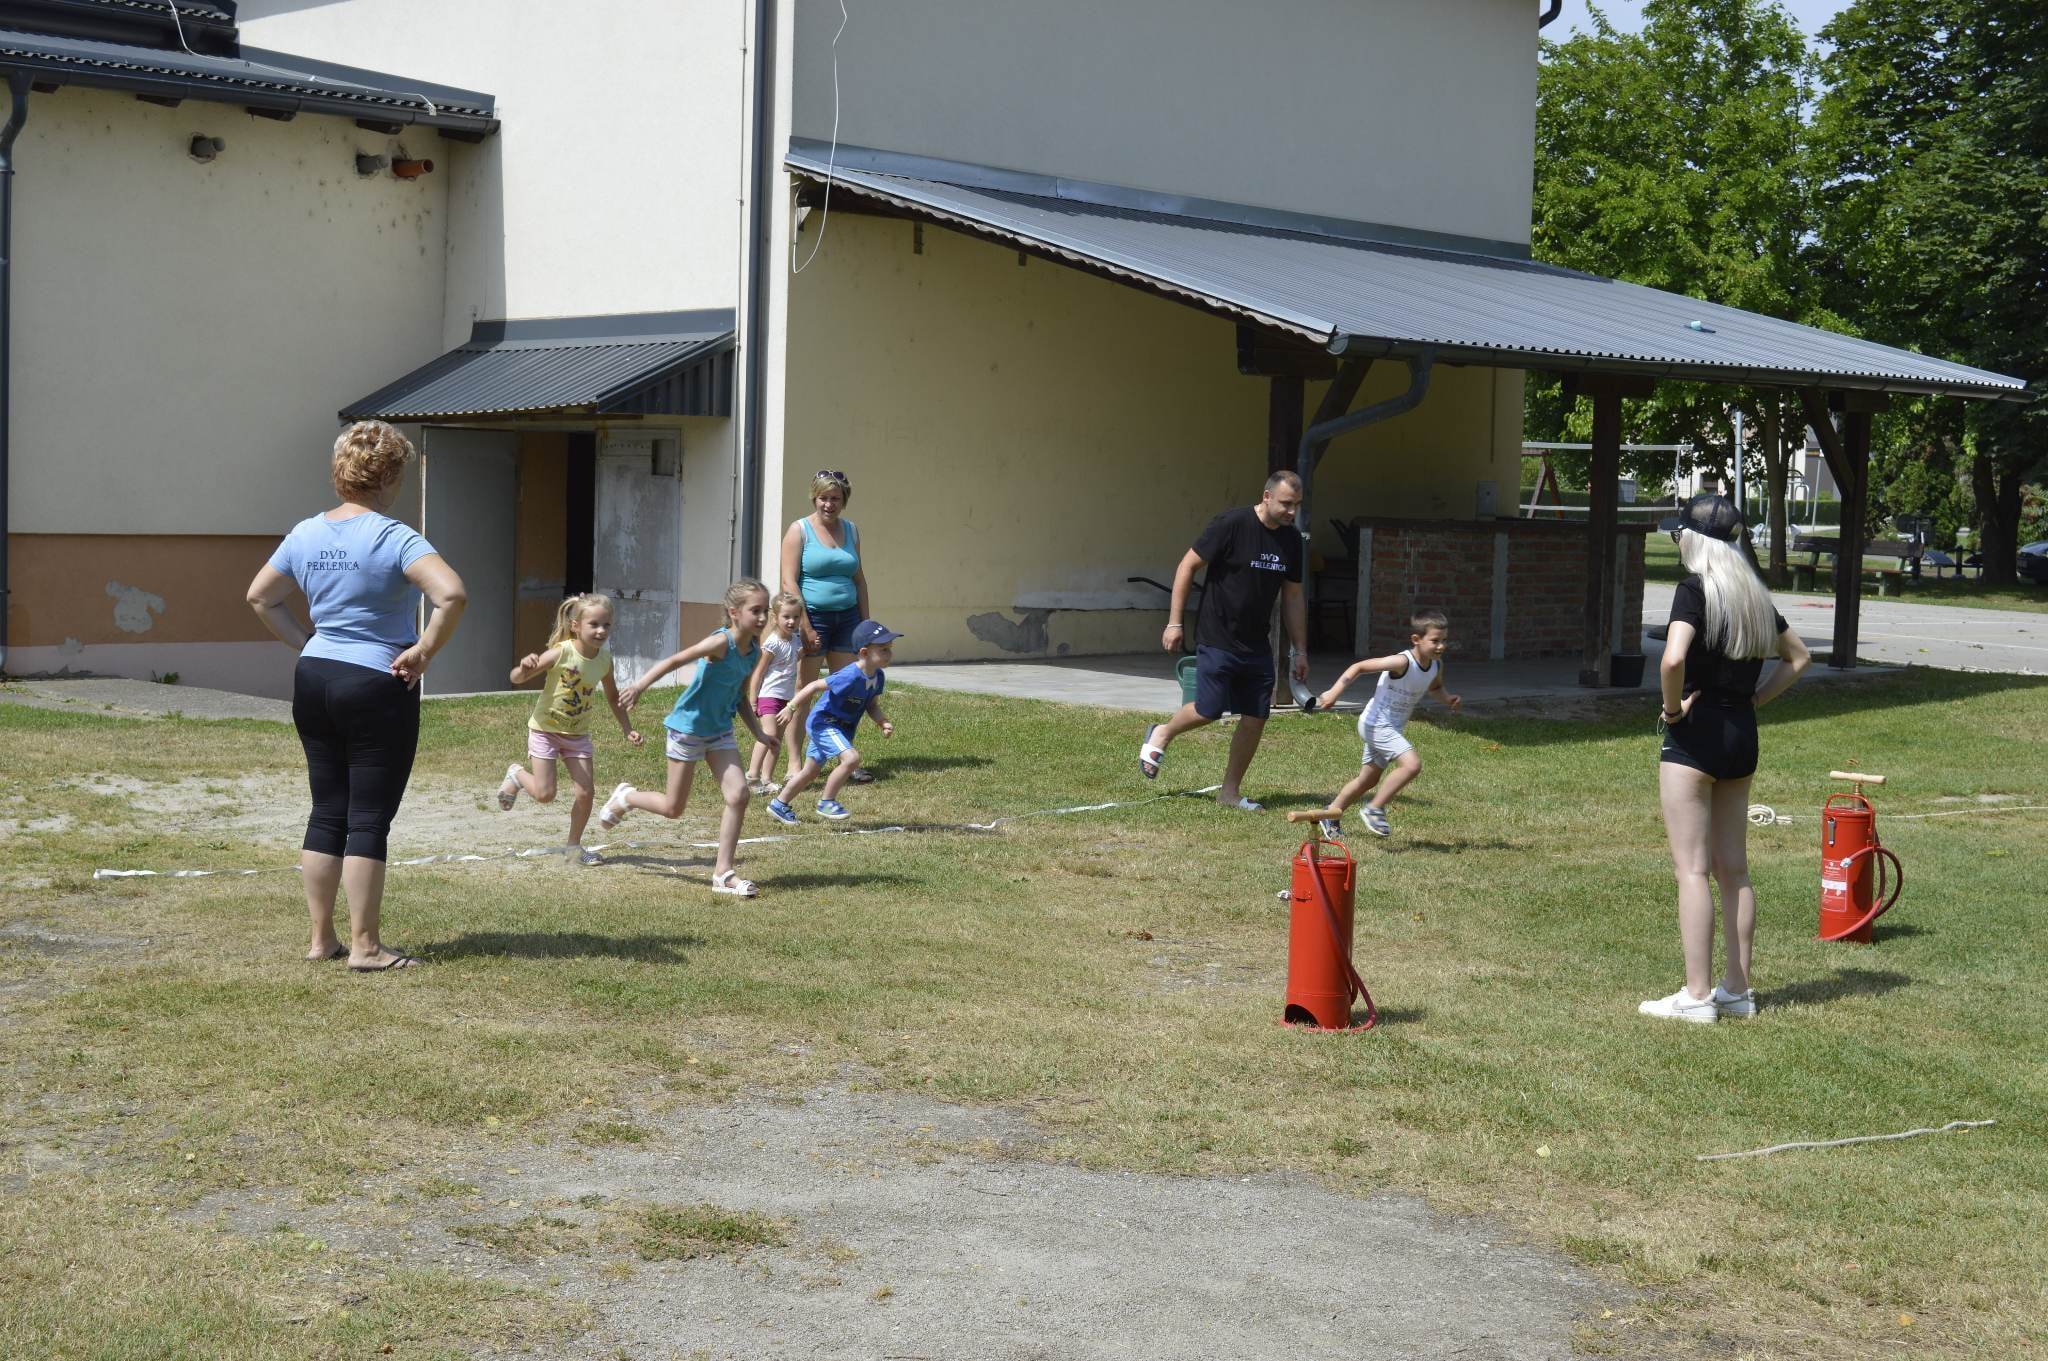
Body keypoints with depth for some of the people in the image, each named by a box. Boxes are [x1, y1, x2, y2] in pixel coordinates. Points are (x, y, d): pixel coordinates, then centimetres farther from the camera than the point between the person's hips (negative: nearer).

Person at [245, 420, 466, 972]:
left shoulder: (305, 534, 6)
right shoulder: (394, 538, -14)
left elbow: (260, 597, 17)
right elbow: (451, 594, -28)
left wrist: (305, 644, 15)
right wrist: (423, 652, -16)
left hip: (313, 680, 6)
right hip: (377, 688, -6)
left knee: (327, 812, 13)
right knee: (369, 819, 0)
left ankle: (321, 937, 19)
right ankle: (365, 946, 4)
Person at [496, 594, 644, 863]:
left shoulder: (604, 658, -7)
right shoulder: (561, 653, -23)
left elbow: (613, 697, 10)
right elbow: (516, 679, -20)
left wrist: (628, 730, 5)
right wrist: (524, 667, -43)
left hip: (578, 733, 5)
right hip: (545, 729, -4)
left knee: (586, 792, -4)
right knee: (545, 794, -7)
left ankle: (574, 845, 17)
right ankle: (516, 774, 26)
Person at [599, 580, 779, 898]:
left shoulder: (754, 651, 0)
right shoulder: (721, 642, -23)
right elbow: (674, 661, -29)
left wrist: (758, 733, 8)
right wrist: (641, 684, -40)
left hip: (720, 731, 7)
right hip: (688, 726, -7)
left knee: (738, 795, -8)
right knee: (673, 808, 4)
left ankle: (723, 872, 0)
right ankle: (625, 798, 35)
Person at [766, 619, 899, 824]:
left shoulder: (878, 677, -4)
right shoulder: (851, 676, -30)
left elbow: (872, 705, 8)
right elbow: (814, 686, -26)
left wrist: (884, 722, -11)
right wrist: (791, 709, -22)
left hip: (841, 728, 9)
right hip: (824, 722, -9)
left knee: (811, 771, 19)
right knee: (851, 757, -25)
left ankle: (778, 805, 35)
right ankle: (827, 803, -10)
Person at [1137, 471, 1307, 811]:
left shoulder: (1290, 540, 5)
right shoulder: (1232, 524, -14)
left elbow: (1293, 598, 15)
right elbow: (1186, 567, -9)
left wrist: (1300, 651, 13)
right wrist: (1174, 623, -11)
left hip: (1256, 645, 6)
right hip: (1217, 639, -6)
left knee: (1256, 717, 1)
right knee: (1209, 710, -8)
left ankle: (1230, 791, 14)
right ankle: (1161, 734, 23)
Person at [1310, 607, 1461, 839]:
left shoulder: (1436, 665, -3)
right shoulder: (1402, 662, -27)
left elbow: (1435, 687, 21)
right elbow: (1359, 667, -24)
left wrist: (1447, 698, 0)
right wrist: (1334, 692, -30)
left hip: (1393, 729, 9)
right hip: (1376, 724, -9)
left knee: (1368, 780, 20)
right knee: (1412, 764, -24)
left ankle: (1331, 815, 36)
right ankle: (1375, 810, -11)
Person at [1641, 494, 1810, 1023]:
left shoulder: (1695, 589, -13)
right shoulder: (1754, 595, 10)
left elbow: (1673, 659, -29)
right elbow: (1797, 656, 22)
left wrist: (1673, 708, -13)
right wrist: (1753, 701, 15)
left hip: (1695, 734, -7)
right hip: (1743, 735, 7)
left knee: (1692, 869, -3)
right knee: (1733, 869, 13)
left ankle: (1696, 996, -2)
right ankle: (1736, 990, 17)